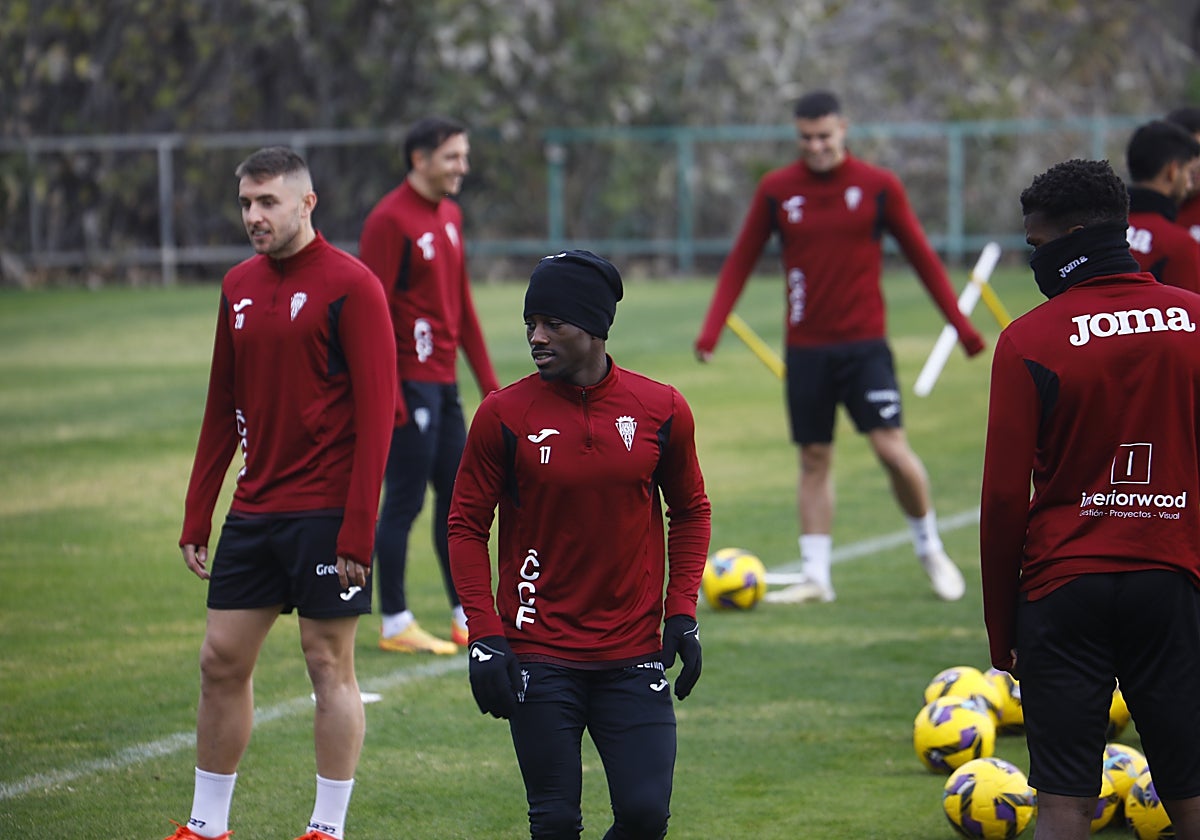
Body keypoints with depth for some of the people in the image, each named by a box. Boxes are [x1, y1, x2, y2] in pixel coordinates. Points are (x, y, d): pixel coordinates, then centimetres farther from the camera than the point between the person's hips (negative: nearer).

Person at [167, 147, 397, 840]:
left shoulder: (350, 285, -9)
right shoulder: (239, 287, 11)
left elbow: (376, 411, -13)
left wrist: (358, 530, -17)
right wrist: (197, 518, 13)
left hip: (326, 514, -7)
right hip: (254, 511, 7)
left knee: (330, 662, 0)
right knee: (222, 659, 7)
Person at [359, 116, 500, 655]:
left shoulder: (449, 216, 14)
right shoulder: (390, 221, -13)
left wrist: (487, 380, 18)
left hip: (443, 382, 9)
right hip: (409, 385, -9)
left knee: (456, 494, 11)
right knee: (404, 502, -3)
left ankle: (467, 619, 17)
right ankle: (395, 625, 5)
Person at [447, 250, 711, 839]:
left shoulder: (661, 410, 0)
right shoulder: (504, 414, -5)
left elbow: (690, 511, 13)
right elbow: (467, 526, 1)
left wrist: (682, 615, 3)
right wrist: (484, 637, -7)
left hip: (633, 654, 1)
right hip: (538, 656, -1)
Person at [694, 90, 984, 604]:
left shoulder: (879, 187, -2)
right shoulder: (776, 191, 2)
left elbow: (922, 257, 6)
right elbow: (740, 261, 7)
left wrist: (960, 324, 4)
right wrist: (711, 329, -4)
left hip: (864, 344, -2)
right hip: (806, 348, 2)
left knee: (892, 449, -10)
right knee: (814, 460, 5)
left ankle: (931, 551, 11)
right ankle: (816, 577, 10)